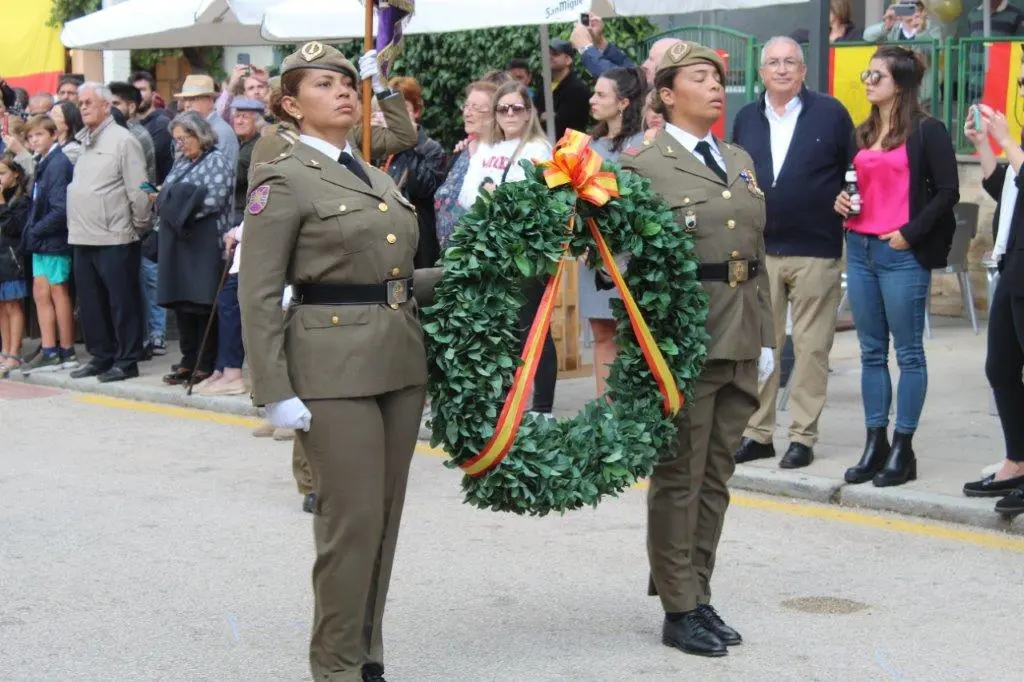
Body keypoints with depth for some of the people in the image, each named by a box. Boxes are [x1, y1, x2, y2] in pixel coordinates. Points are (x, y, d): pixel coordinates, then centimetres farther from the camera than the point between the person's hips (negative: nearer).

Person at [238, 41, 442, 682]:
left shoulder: (380, 179, 16)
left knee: (385, 516, 11)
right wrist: (276, 393, -15)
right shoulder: (283, 180, -6)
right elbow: (259, 297, -10)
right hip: (333, 366, -7)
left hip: (402, 360, 7)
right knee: (353, 519, -5)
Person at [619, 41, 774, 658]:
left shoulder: (741, 162, 16)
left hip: (740, 344, 7)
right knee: (679, 478, 1)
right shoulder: (642, 166, -6)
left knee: (717, 477, 12)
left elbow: (758, 257, 17)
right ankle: (679, 610, 10)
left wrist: (765, 340, 13)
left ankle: (698, 597, 22)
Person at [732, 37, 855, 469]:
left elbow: (854, 173, 4)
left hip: (816, 252, -3)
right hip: (759, 250, 3)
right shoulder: (746, 119, 12)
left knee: (811, 347, 2)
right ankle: (758, 433, 13)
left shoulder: (831, 113, 1)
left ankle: (803, 437, 8)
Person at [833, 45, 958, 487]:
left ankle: (903, 449, 4)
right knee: (871, 353, 10)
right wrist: (840, 200, 3)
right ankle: (875, 444, 16)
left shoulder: (927, 131, -5)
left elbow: (947, 191, -8)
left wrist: (911, 232, -13)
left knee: (908, 353, 0)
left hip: (902, 253, -7)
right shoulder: (862, 134, 16)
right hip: (860, 249, 7)